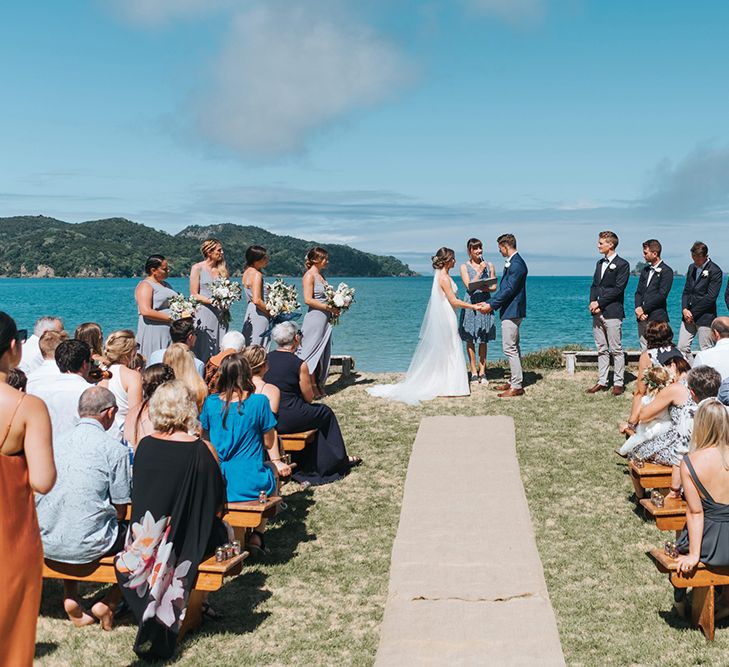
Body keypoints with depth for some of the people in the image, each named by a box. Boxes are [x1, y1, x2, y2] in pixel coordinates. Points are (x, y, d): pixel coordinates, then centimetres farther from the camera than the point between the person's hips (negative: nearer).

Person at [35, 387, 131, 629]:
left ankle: (71, 599, 27)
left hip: (45, 543, 6)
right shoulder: (114, 449, -8)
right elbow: (120, 510, -5)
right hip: (87, 545, -5)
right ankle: (108, 604, 16)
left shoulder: (55, 443, 8)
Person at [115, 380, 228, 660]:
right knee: (224, 531, 24)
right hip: (189, 543, -4)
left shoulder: (144, 445, -7)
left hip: (146, 539, 5)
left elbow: (138, 495, 7)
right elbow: (218, 503, -7)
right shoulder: (202, 450, -18)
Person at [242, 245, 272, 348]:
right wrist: (270, 312, -11)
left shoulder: (247, 271, 11)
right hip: (259, 315, -9)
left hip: (249, 311, 9)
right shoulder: (257, 274, -16)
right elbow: (257, 300, -23)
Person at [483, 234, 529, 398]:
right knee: (514, 347, 16)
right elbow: (503, 288, 17)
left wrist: (491, 305, -17)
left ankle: (517, 386, -7)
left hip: (512, 312, -11)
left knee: (509, 348, -9)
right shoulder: (512, 263, 14)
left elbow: (509, 290, -21)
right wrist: (490, 303, 11)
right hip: (511, 311, 11)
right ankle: (515, 381, 25)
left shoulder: (516, 264, -18)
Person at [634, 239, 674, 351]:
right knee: (644, 350, 6)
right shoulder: (645, 270, 18)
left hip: (657, 318, -7)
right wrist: (638, 308, -2)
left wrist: (644, 309, -12)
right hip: (643, 317, 7)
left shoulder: (666, 271, -5)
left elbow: (662, 295, -13)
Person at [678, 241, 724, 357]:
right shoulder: (691, 267, 13)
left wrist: (693, 313, -12)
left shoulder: (715, 271, -9)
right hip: (688, 316, 7)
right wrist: (684, 309, -2)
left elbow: (710, 297, -14)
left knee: (706, 351, -2)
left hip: (705, 317, -7)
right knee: (682, 347, 2)